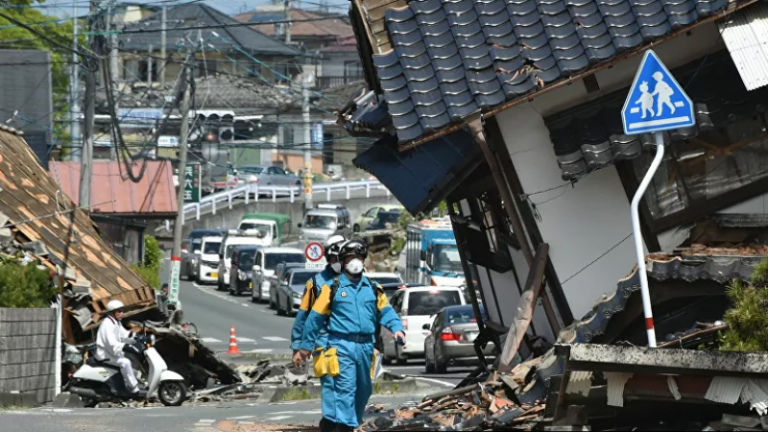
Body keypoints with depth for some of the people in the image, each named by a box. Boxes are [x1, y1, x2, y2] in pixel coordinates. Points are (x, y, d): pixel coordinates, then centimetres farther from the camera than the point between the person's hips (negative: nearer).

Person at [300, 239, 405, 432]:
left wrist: (397, 328, -11)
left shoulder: (373, 289, 12)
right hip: (341, 346, -5)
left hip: (365, 346, 5)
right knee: (345, 388, -14)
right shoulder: (333, 288, 0)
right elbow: (316, 316, 4)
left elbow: (386, 311, 9)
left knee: (363, 390, 14)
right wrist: (307, 344, 6)